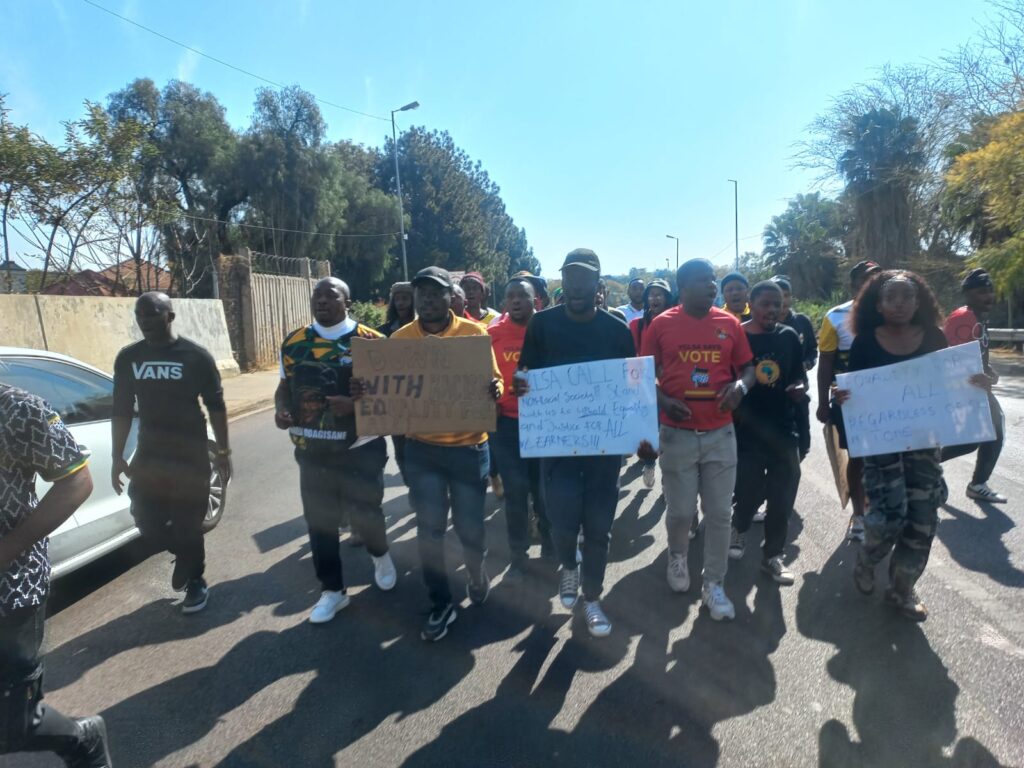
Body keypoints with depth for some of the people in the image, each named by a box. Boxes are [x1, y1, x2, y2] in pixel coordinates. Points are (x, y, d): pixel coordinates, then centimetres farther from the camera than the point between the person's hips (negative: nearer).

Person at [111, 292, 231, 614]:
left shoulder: (195, 356, -7)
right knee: (146, 520, 4)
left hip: (191, 455, -4)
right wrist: (117, 457, 6)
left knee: (187, 524, 3)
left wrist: (223, 451, -5)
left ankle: (195, 581, 24)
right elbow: (121, 411, 8)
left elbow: (216, 407, -4)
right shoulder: (128, 358, 4)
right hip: (149, 454, 4)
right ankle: (185, 553, 35)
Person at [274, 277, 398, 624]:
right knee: (319, 522, 10)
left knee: (363, 513, 5)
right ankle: (332, 589, 28)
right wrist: (280, 409, -8)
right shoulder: (294, 342, 4)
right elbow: (285, 385, 13)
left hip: (360, 448, -4)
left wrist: (356, 404, -26)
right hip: (312, 449, 4)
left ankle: (379, 554, 41)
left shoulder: (371, 341, -10)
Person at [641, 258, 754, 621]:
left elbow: (747, 366, 12)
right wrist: (662, 400, -14)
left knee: (720, 513, 7)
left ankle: (714, 585, 23)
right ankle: (677, 556, 39)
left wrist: (741, 384, -10)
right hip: (677, 434, -2)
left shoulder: (729, 323, 4)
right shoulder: (661, 324, -3)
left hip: (721, 434, 2)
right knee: (680, 510, 7)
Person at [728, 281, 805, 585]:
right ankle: (738, 528, 36)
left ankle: (773, 555, 24)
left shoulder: (789, 336, 6)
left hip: (783, 427, 4)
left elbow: (800, 374, 15)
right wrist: (732, 410, -9)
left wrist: (801, 388, -6)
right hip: (746, 430, -3)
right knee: (749, 490, 3)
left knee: (782, 495, 7)